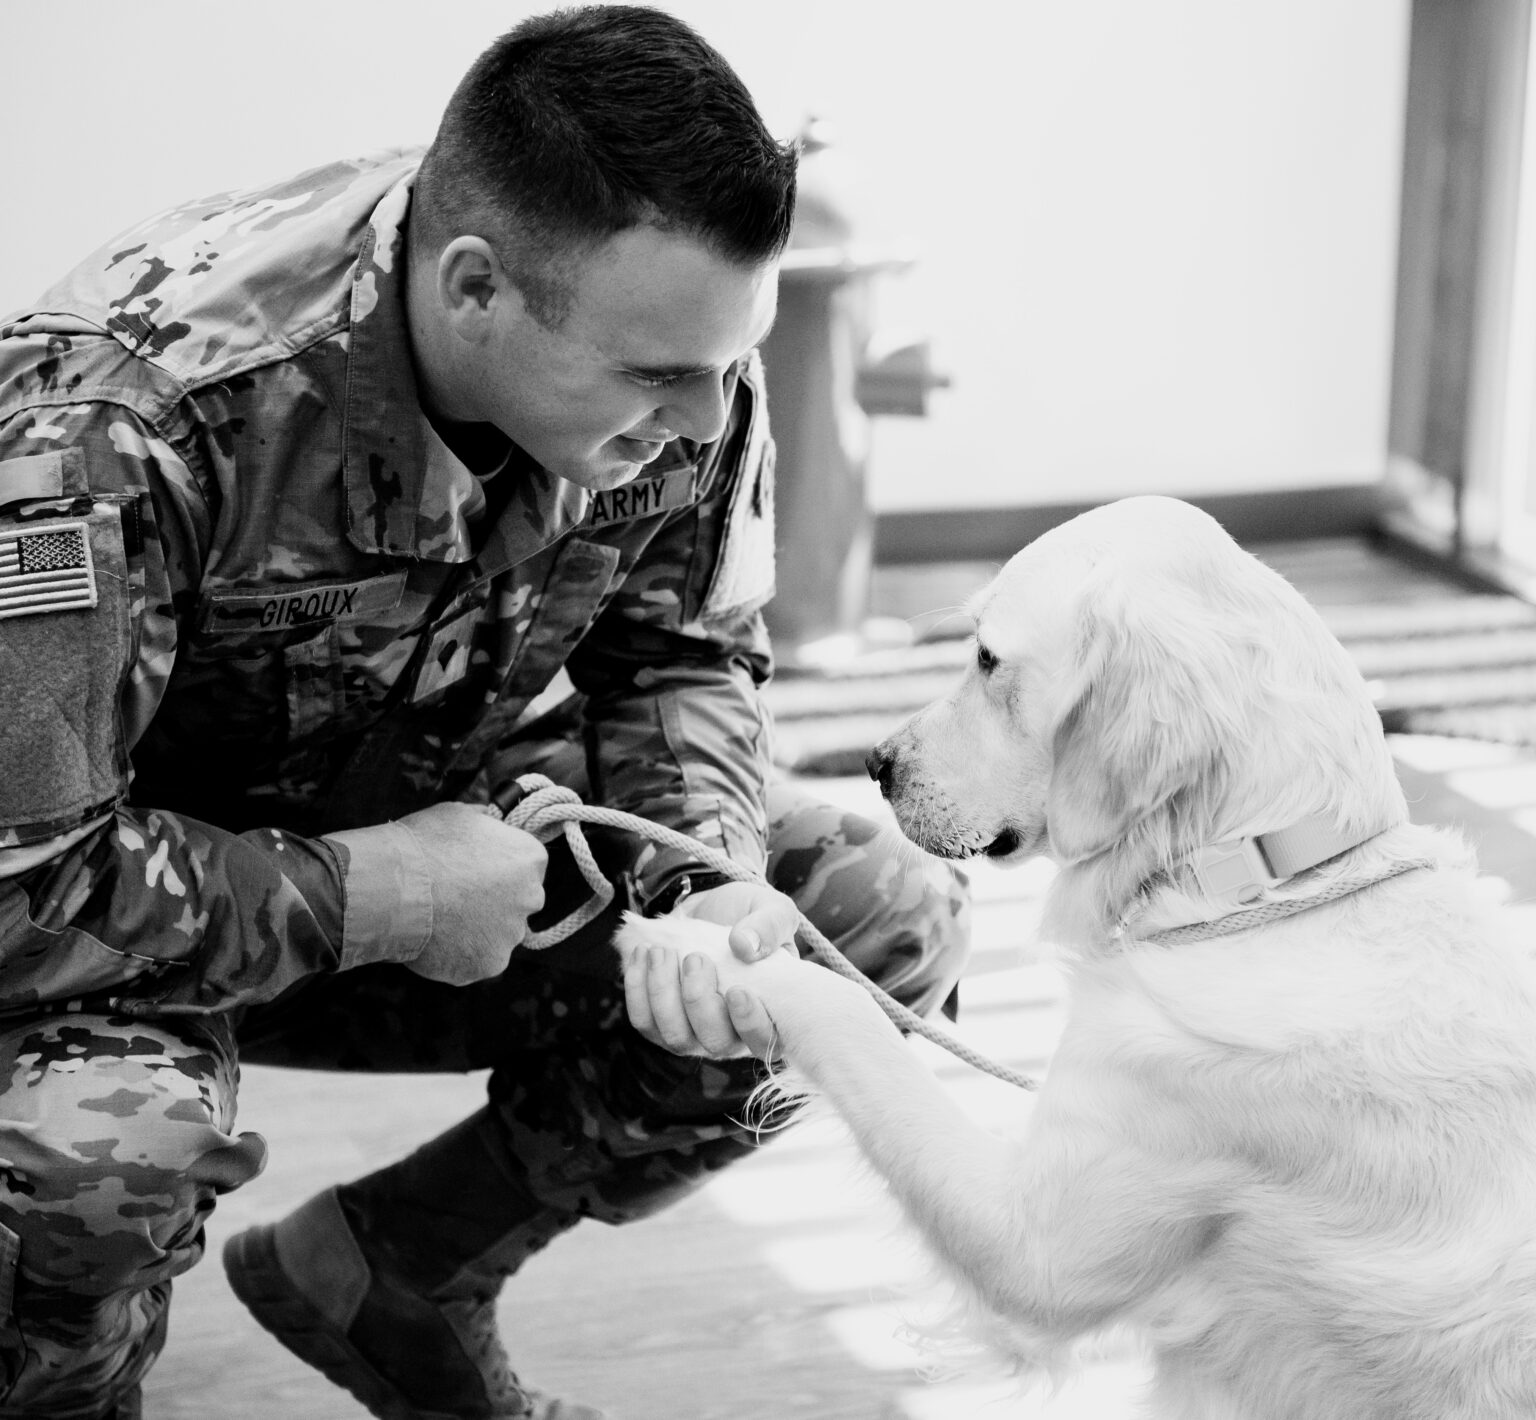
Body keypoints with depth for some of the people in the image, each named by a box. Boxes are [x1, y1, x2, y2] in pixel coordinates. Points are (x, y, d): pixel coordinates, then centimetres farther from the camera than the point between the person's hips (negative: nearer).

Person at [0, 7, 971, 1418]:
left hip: (430, 811, 6)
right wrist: (371, 897, -29)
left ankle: (385, 1281, 7)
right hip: (154, 902, -6)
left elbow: (683, 657, -1)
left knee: (888, 920, -10)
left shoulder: (679, 361, -17)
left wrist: (705, 882, -21)